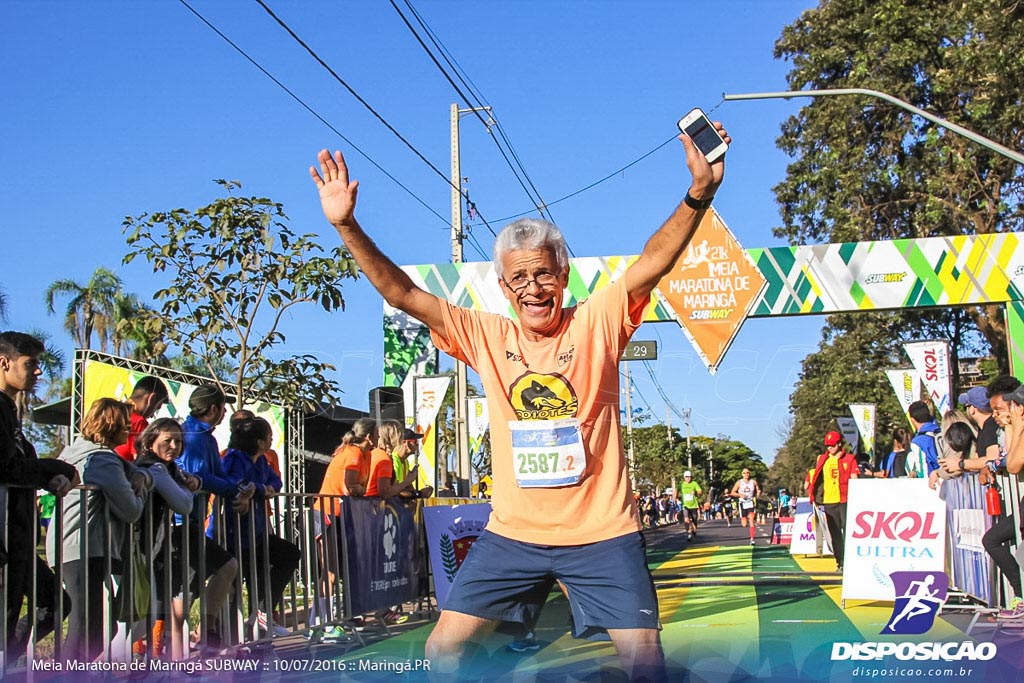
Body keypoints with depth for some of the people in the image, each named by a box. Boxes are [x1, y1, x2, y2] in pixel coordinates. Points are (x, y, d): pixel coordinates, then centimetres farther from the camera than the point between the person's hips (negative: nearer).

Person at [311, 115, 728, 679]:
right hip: (512, 532, 2)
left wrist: (698, 194, -32)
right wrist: (346, 226, -11)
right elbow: (401, 293, -2)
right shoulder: (486, 335, 1)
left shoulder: (596, 322, -4)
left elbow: (652, 263, -17)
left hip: (601, 532, -2)